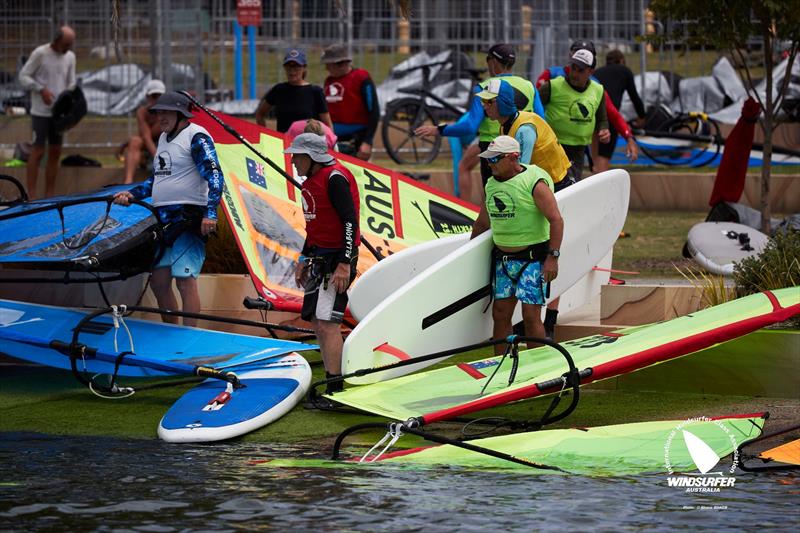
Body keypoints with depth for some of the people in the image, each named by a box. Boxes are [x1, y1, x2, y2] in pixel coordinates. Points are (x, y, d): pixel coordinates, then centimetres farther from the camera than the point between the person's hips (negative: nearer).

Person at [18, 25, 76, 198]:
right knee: (38, 152, -7)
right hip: (41, 111, -6)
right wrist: (41, 90, -19)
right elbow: (23, 76, -7)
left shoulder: (70, 57, 7)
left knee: (55, 152, 8)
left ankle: (50, 196, 15)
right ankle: (31, 196, -6)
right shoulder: (40, 53, -9)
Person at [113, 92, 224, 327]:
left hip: (188, 218, -9)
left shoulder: (196, 137, -7)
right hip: (163, 219, 9)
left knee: (185, 280, -12)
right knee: (158, 281, 8)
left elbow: (215, 176, -15)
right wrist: (132, 194, 15)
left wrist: (210, 213, -25)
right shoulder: (164, 138, 20)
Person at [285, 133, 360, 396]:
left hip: (337, 258, -10)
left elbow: (350, 221, -20)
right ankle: (333, 382, 18)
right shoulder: (312, 180, 13)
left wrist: (344, 265, -24)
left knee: (327, 322, -15)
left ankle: (335, 389, -14)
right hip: (320, 257, 10)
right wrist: (304, 258, 26)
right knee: (317, 321, 11)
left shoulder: (335, 178, -16)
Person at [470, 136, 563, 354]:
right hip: (503, 259, 7)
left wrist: (552, 256, -22)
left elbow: (556, 220, -17)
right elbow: (482, 223, 23)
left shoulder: (534, 183, -12)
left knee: (531, 316, -9)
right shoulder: (491, 184, 10)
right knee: (500, 314, 5)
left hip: (532, 260, -7)